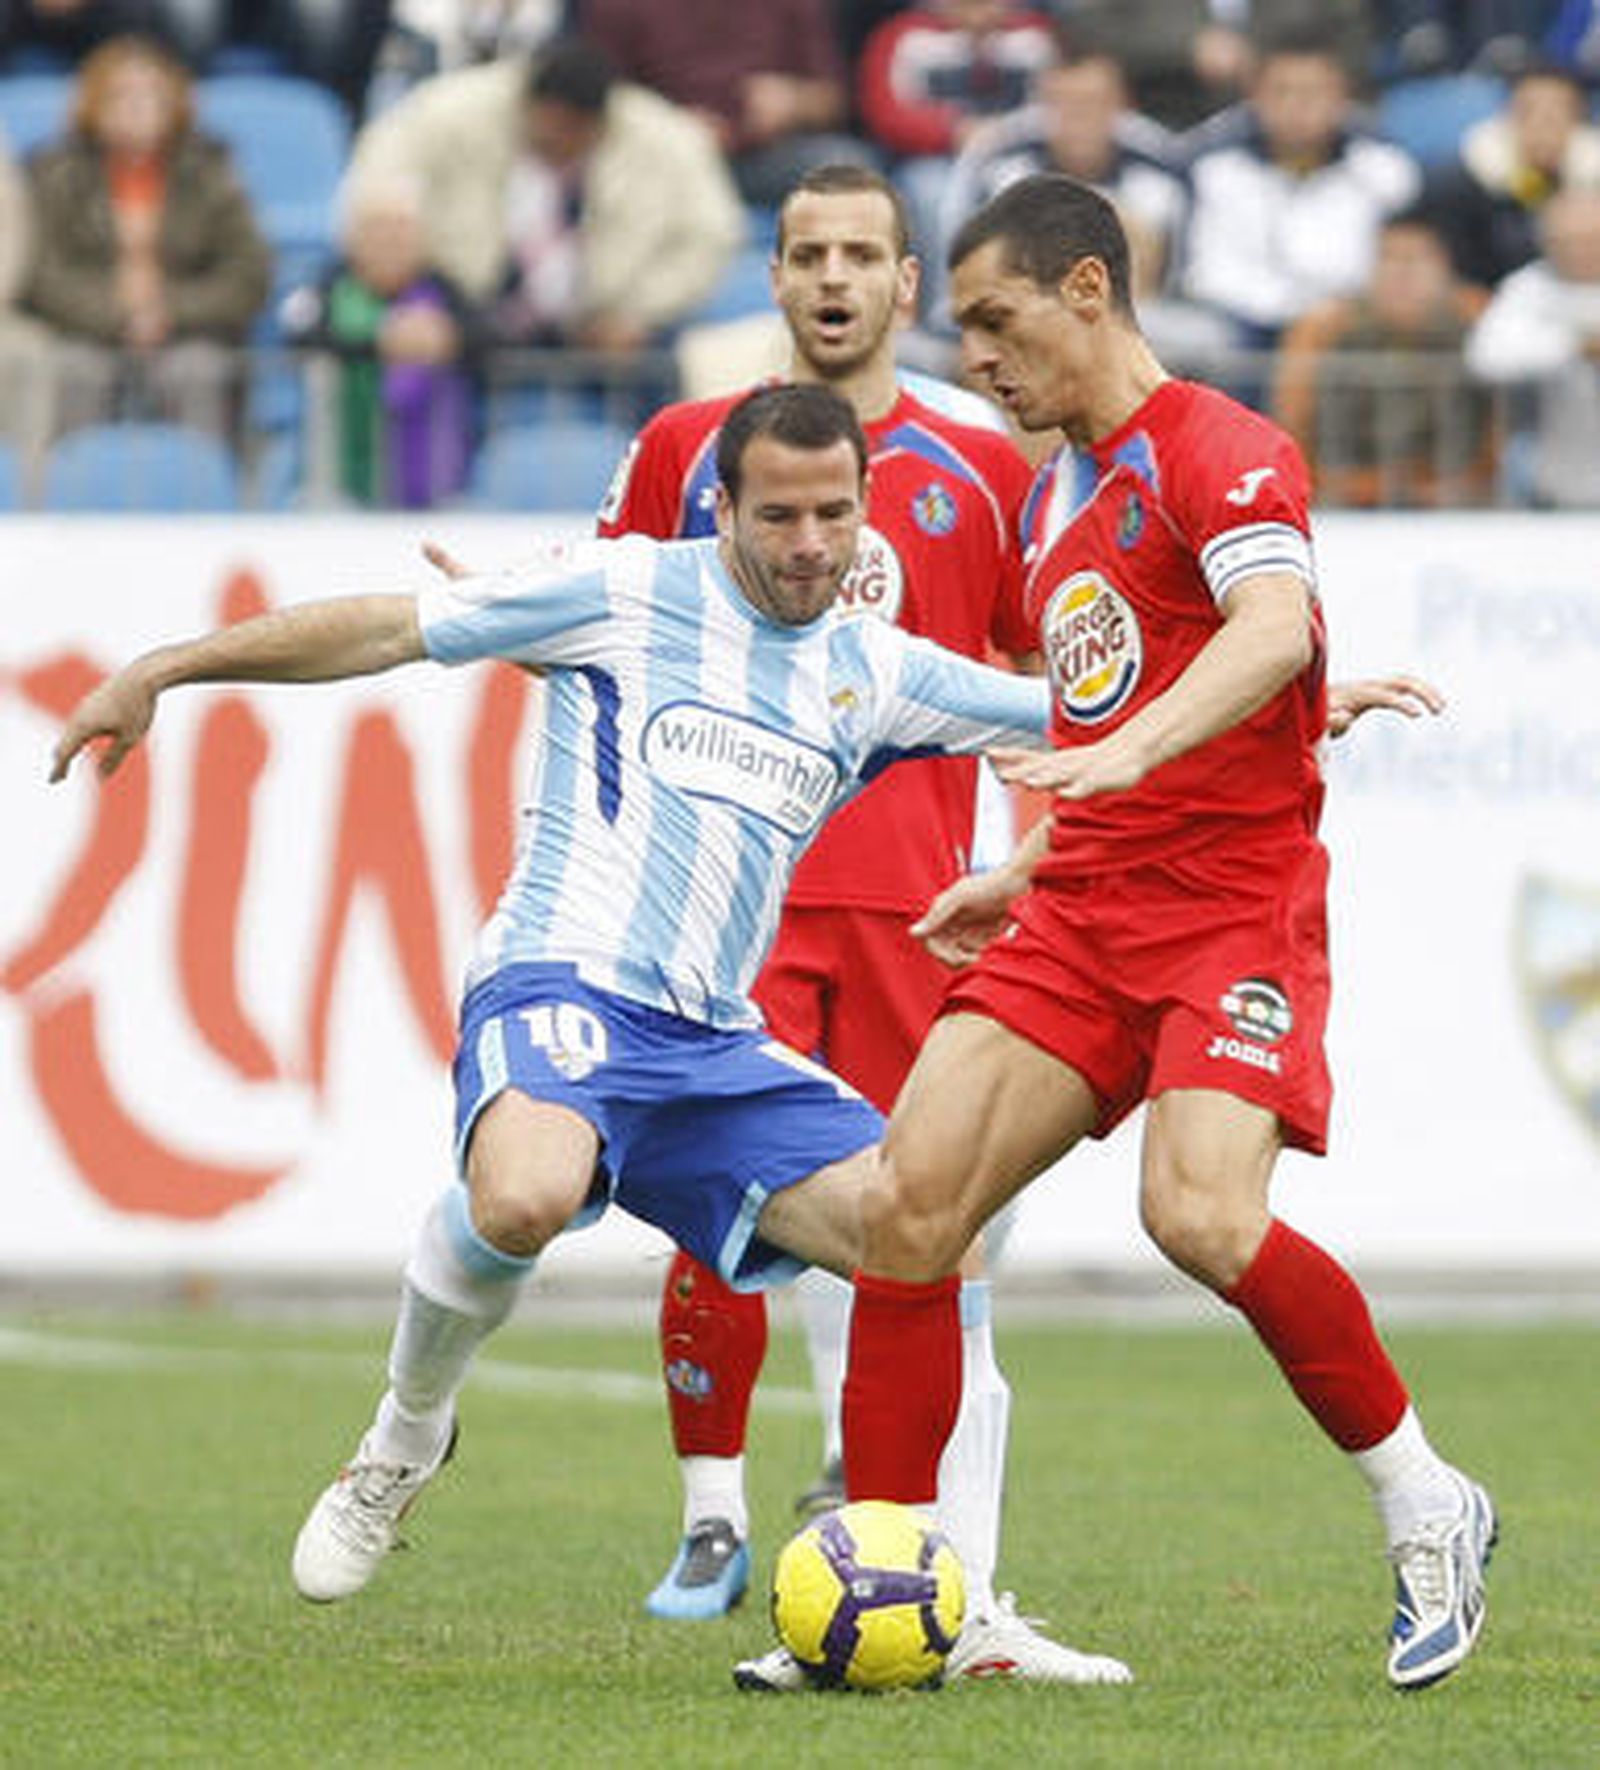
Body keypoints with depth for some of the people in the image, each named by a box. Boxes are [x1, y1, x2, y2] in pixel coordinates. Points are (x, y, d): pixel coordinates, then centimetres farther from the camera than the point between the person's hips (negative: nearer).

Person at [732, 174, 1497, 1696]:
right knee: (905, 1201, -7)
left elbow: (1274, 627, -28)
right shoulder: (1053, 496, 19)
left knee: (1201, 1216, -27)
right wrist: (1025, 872, 25)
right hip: (1082, 916, 8)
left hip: (1231, 902, -8)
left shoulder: (1218, 452, -8)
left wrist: (1129, 751, -42)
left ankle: (1425, 1509, -6)